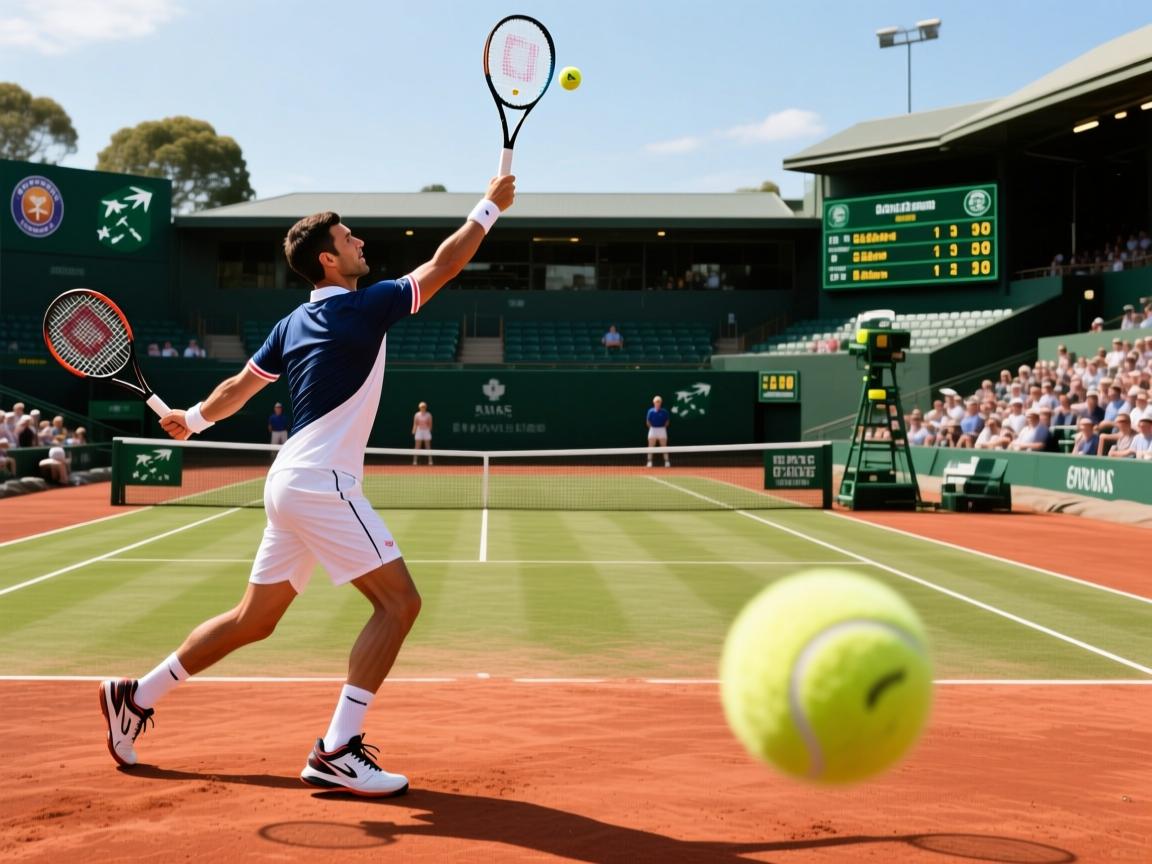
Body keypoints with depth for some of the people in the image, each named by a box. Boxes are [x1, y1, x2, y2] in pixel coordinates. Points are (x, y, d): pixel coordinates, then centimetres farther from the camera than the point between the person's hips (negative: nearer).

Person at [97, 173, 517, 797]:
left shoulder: (293, 324, 14)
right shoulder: (365, 308, -9)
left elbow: (239, 386, 23)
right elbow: (443, 267, -5)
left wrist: (192, 419, 41)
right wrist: (489, 208, 6)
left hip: (291, 485, 9)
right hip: (321, 484, -9)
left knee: (254, 619, 17)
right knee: (399, 602, -9)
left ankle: (136, 697, 26)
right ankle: (337, 752, -12)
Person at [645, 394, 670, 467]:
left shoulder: (664, 411, -2)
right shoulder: (651, 411, -1)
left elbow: (667, 421, 6)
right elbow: (648, 422, 5)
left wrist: (663, 427, 0)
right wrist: (652, 427, 0)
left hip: (662, 430, -1)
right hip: (653, 430, 1)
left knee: (664, 447, 1)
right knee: (651, 447, 0)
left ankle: (667, 462, 4)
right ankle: (649, 462, 4)